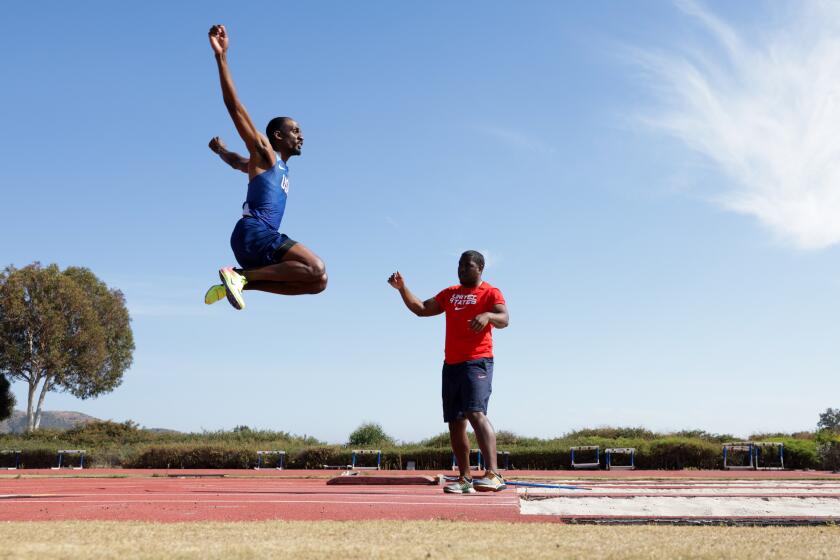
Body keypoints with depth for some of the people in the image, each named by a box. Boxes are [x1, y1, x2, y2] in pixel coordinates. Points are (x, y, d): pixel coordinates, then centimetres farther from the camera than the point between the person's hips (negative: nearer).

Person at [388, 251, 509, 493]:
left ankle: (493, 474, -33)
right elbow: (421, 309, 23)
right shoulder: (450, 294, 20)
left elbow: (503, 320, -14)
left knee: (476, 413, -25)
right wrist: (402, 288, 11)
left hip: (477, 362, -7)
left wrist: (488, 315, -36)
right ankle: (464, 479, 14)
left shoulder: (490, 293, 2)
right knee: (455, 423, 7)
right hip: (451, 364, 7)